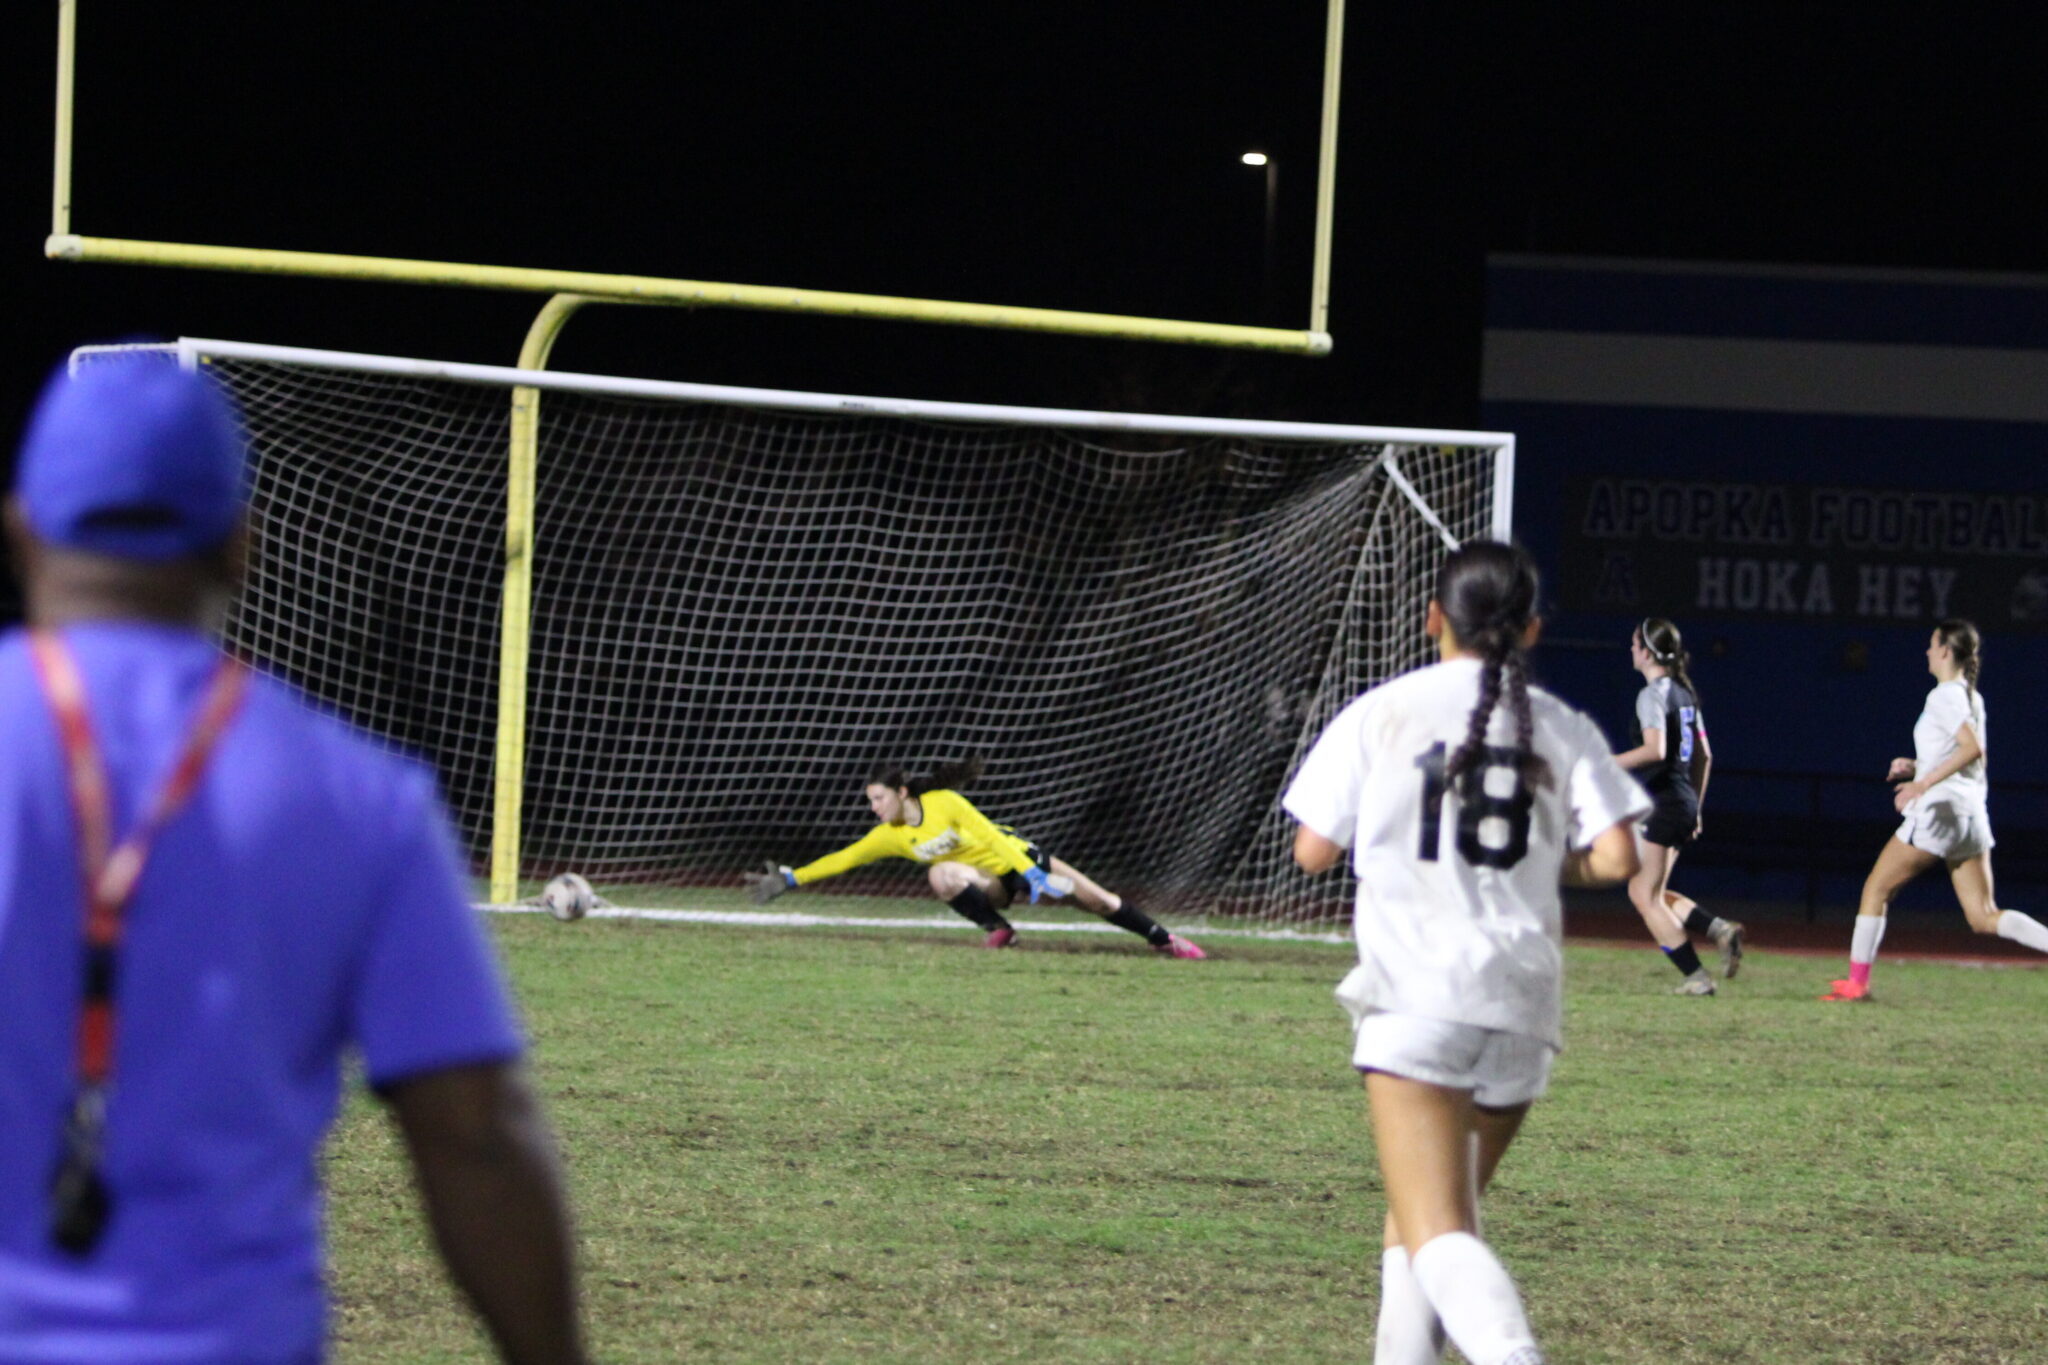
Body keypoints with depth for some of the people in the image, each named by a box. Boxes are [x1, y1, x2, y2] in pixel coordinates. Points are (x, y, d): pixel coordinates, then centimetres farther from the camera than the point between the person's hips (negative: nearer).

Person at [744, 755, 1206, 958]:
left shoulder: (943, 803, -20)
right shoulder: (887, 837, -6)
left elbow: (990, 836, -21)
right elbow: (840, 860, -5)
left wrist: (1030, 875, -25)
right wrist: (789, 878, -12)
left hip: (1016, 857, -3)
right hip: (991, 886, 3)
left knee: (1099, 900, -5)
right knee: (940, 874, -29)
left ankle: (1163, 940, 14)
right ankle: (998, 929, -13)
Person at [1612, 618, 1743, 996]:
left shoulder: (1652, 695, -12)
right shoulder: (1685, 692, 15)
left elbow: (1655, 750, -26)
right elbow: (1704, 756, 19)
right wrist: (1695, 807, 25)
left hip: (1659, 803, -9)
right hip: (1684, 801, 9)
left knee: (1644, 895, -2)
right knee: (1652, 893, 17)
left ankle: (1695, 976, -5)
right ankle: (1719, 928, 0)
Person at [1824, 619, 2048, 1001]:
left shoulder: (1945, 696, -11)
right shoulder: (1971, 697, 16)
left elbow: (1973, 748, -26)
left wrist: (1924, 782, -29)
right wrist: (1916, 766, 17)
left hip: (1938, 811, -8)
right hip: (1972, 815, 8)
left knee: (1876, 888, 6)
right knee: (1984, 918, 3)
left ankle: (1857, 982, 6)